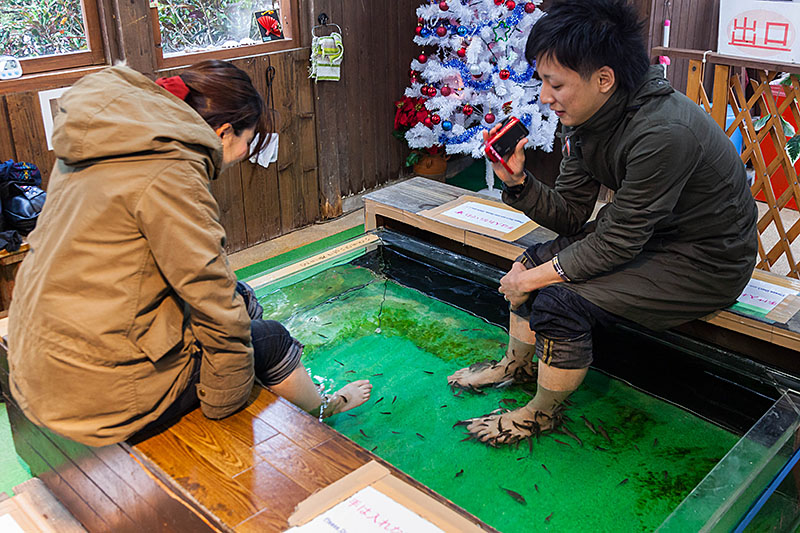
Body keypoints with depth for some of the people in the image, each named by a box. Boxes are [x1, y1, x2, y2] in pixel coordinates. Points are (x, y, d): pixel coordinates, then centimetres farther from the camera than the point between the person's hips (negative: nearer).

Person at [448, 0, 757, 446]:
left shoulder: (663, 133, -33)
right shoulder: (586, 117, -6)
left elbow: (615, 245, -26)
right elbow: (571, 216, -1)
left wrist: (538, 277, -16)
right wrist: (518, 182, -16)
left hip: (705, 261, -8)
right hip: (645, 235, 9)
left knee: (557, 302, -21)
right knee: (532, 262, 5)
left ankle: (543, 414, 7)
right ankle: (518, 364, 30)